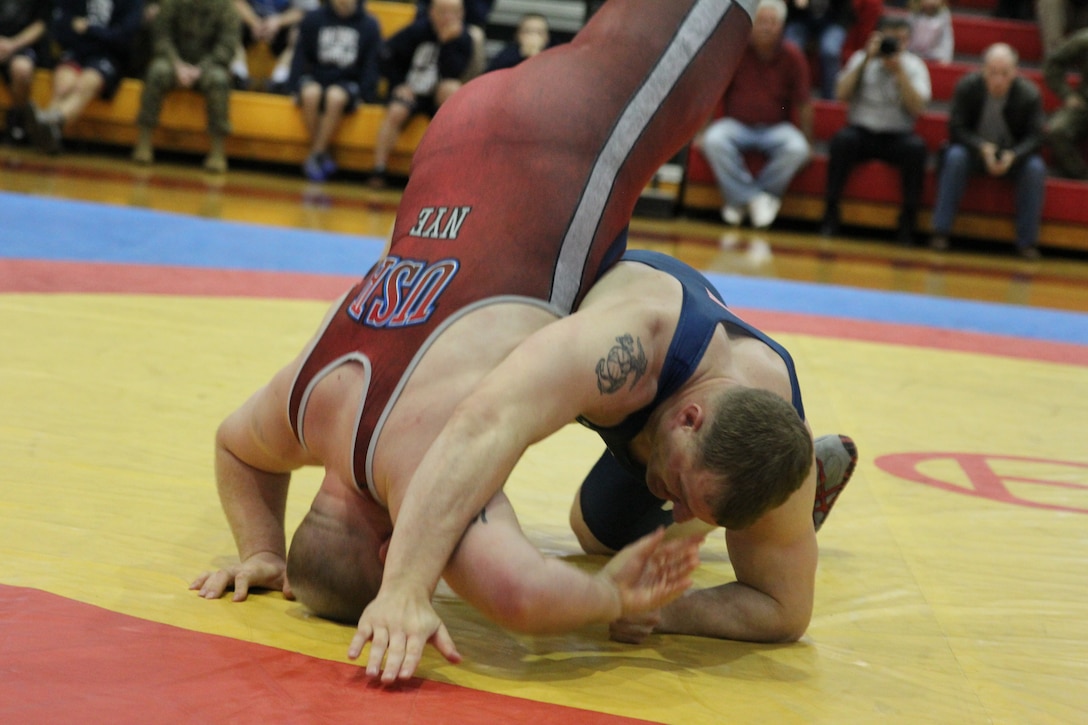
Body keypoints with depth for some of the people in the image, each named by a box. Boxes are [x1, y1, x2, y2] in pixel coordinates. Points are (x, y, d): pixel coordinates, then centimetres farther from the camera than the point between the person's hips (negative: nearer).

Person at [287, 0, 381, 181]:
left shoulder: (369, 25, 4)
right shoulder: (313, 19, 7)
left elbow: (371, 65, 6)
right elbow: (301, 57, 8)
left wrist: (366, 96, -6)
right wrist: (296, 88, -5)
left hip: (348, 83, -1)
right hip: (316, 79, 1)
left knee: (336, 96, -37)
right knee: (311, 93, -36)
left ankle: (315, 157, -26)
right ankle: (324, 154, -24)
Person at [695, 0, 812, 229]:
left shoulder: (792, 56, -3)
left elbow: (803, 104, 1)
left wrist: (808, 142, 1)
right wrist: (702, 132, -4)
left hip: (775, 128, 1)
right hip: (736, 125, 0)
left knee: (796, 148, -31)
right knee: (714, 141, -33)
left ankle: (741, 199, -17)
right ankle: (755, 200, -25)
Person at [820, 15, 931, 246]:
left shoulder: (914, 66, 6)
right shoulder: (861, 59, 8)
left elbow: (917, 109, -8)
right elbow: (841, 94, -7)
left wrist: (899, 70, -13)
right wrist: (867, 60, -11)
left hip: (897, 136, 0)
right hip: (862, 131, 0)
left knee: (916, 147, -32)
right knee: (842, 139, -33)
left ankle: (908, 219, -22)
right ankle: (831, 213, -24)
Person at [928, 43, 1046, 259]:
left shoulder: (1030, 95, -15)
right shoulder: (966, 87, -14)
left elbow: (1034, 137, -14)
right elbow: (957, 128, -14)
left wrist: (1012, 155, -35)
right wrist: (982, 147, -33)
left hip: (1013, 156, 0)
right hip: (975, 150, 0)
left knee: (1036, 168, -29)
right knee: (955, 156, -32)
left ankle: (1027, 242, -22)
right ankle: (940, 232, -29)